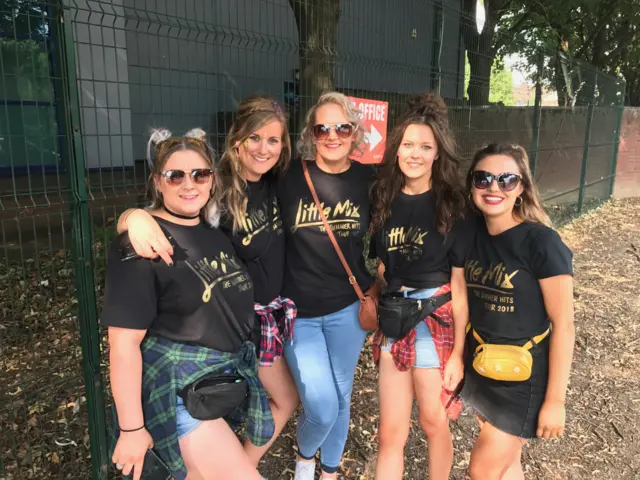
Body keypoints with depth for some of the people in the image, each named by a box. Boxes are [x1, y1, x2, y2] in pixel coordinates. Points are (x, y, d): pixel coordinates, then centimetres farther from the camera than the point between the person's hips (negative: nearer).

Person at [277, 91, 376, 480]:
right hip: (298, 310, -2)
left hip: (348, 307, 2)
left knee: (341, 399, 16)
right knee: (321, 409, -4)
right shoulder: (290, 178, -10)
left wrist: (374, 290, 2)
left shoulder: (369, 180, -4)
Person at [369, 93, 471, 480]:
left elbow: (460, 282, -8)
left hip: (437, 322, -3)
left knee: (433, 422, 14)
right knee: (391, 432, 8)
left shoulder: (451, 205, -8)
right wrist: (378, 307, 6)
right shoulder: (384, 199, 2)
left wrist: (458, 352, -8)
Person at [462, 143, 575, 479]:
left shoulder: (541, 242, -19)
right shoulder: (471, 234, -2)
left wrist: (555, 399, -14)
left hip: (523, 377, -5)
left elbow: (563, 325, -16)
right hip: (481, 370, 5)